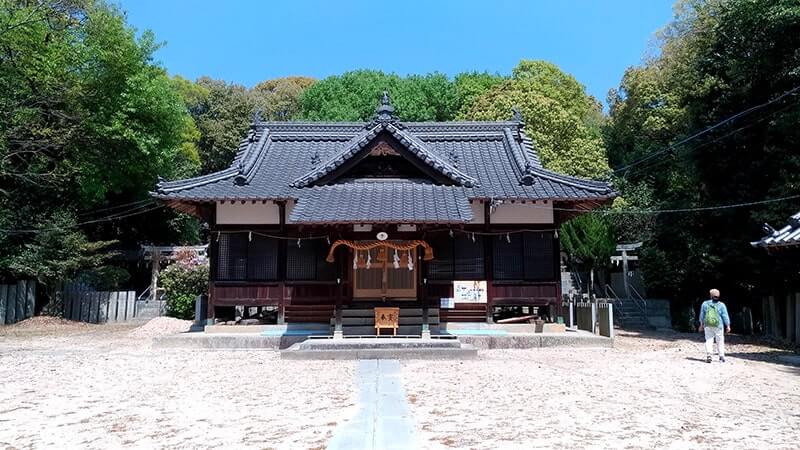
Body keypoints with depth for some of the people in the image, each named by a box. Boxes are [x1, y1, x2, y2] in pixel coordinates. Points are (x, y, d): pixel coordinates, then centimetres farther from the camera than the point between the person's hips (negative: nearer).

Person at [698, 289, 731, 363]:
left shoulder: (705, 304, 1)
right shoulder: (721, 305, -4)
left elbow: (702, 315, 7)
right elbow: (725, 316, -2)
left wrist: (701, 325, 16)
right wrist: (728, 326, 5)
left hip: (708, 325, 1)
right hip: (718, 326, -1)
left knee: (709, 340, 3)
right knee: (720, 341, 10)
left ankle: (708, 355, -12)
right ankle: (721, 356, 11)